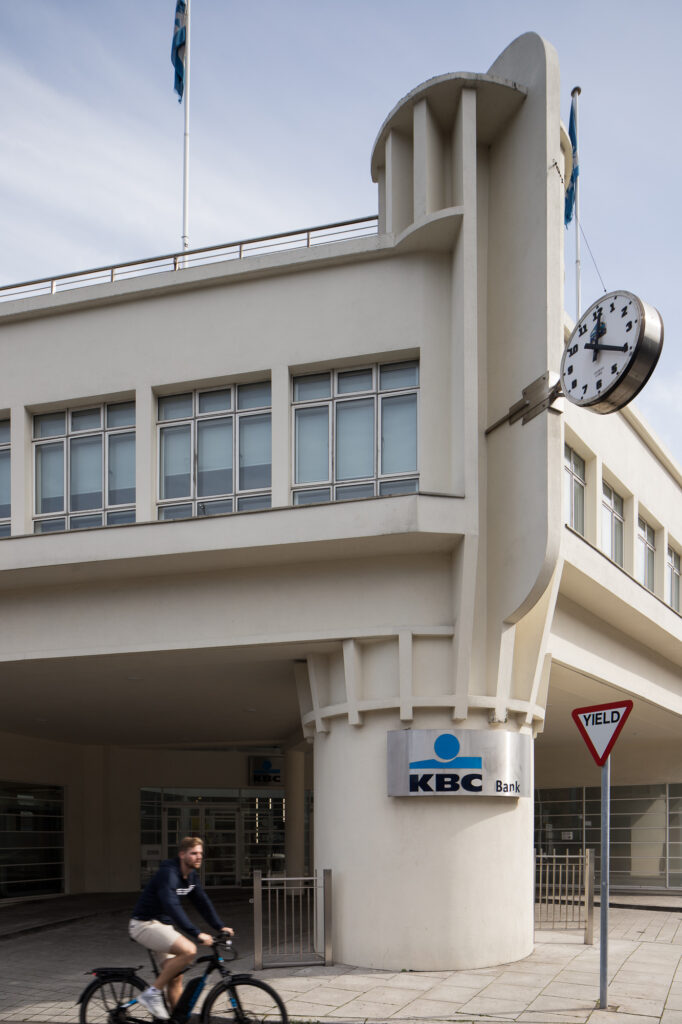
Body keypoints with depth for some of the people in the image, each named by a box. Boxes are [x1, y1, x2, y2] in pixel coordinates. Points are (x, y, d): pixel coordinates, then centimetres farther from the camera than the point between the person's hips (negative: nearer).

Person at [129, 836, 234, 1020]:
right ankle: (152, 993, -17)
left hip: (163, 925, 9)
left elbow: (202, 902, 11)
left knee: (176, 978, 7)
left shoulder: (191, 875, 6)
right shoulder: (168, 873, -24)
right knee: (188, 950, -27)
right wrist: (196, 934, -40)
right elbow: (172, 906, -35)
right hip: (145, 924, -9)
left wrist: (220, 927, -1)